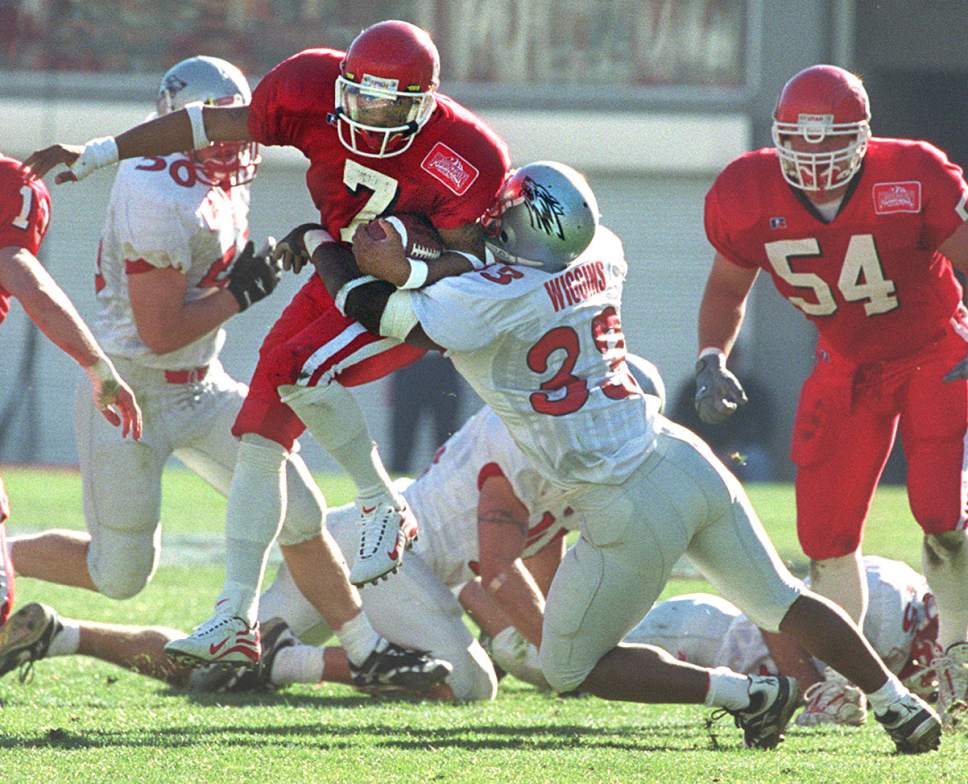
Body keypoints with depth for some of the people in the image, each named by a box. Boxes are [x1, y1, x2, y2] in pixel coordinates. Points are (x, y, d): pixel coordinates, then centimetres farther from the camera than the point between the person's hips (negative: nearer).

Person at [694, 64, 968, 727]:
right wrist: (711, 360, -11)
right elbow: (728, 288, 4)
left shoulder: (914, 181, -27)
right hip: (847, 367, 3)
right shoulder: (749, 196, -16)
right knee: (826, 529, -2)